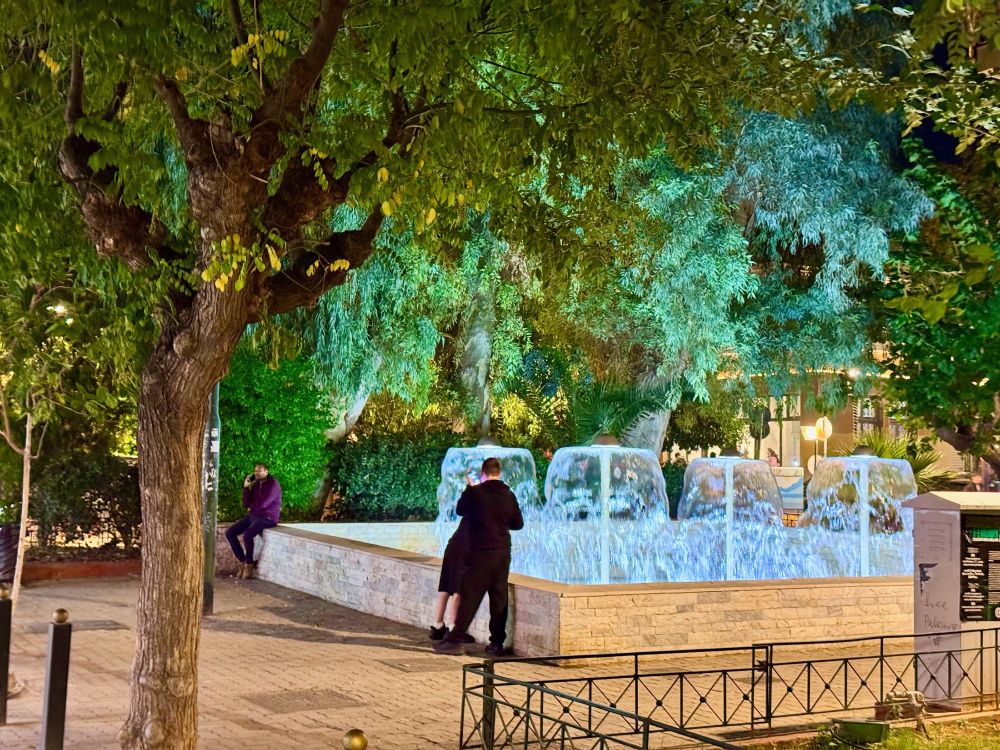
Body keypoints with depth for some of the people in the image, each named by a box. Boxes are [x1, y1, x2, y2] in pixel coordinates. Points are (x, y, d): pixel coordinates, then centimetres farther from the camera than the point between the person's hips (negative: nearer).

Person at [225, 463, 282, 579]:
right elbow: (246, 504, 6)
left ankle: (249, 565, -12)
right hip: (253, 516, 8)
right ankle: (242, 562, 1)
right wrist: (246, 487, -3)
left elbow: (262, 504, -21)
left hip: (267, 518, -8)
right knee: (229, 532, -4)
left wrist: (251, 507, 0)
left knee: (247, 534, -32)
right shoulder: (256, 485, 11)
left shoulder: (273, 485, -13)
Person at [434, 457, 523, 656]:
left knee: (469, 596, -1)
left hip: (480, 552, -4)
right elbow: (518, 523, 11)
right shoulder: (508, 495, 3)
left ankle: (456, 639, -3)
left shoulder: (475, 492, -9)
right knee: (499, 598, 8)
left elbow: (460, 510, 9)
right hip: (503, 553, 4)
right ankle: (497, 642, 11)